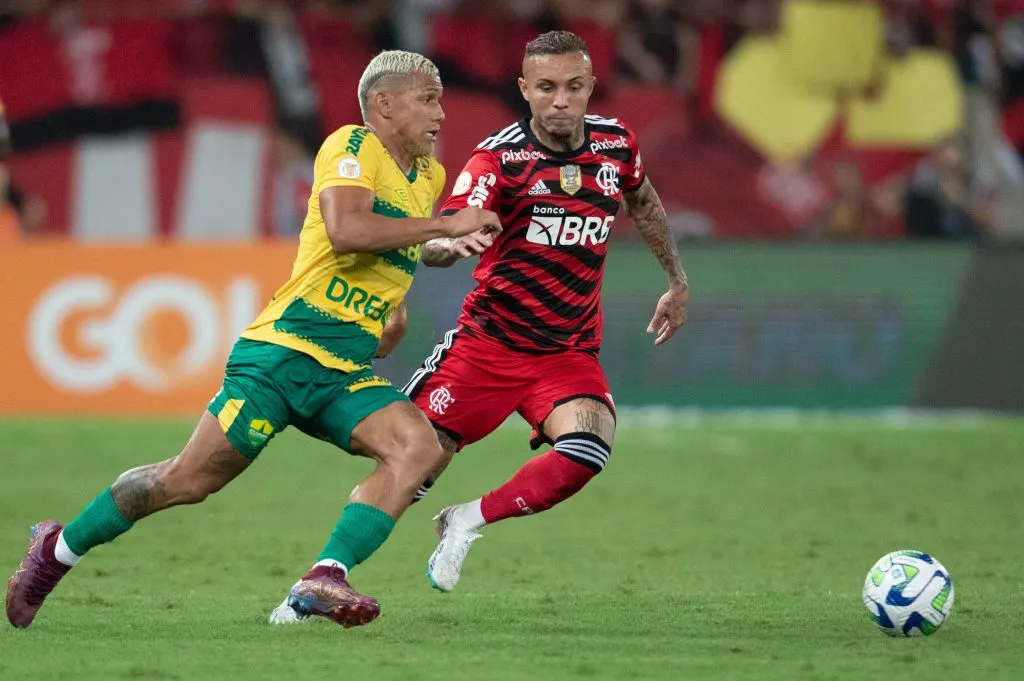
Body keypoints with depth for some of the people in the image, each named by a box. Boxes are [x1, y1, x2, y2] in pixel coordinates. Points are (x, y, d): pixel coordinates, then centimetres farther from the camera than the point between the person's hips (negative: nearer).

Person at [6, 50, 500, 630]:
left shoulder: (430, 177, 16)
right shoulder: (352, 147, -8)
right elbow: (345, 230, -28)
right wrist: (444, 224, -21)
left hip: (347, 375, 7)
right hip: (284, 350, -7)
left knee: (420, 447, -20)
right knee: (189, 481, -4)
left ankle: (325, 579, -27)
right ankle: (57, 548, 17)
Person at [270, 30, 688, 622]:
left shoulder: (615, 142, 0)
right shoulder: (499, 157, -13)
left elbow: (644, 201, 25)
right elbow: (433, 244, -24)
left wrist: (678, 280, 30)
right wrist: (452, 243, -47)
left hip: (570, 352, 2)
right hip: (488, 340, -2)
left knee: (587, 452, -26)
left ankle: (471, 520, -4)